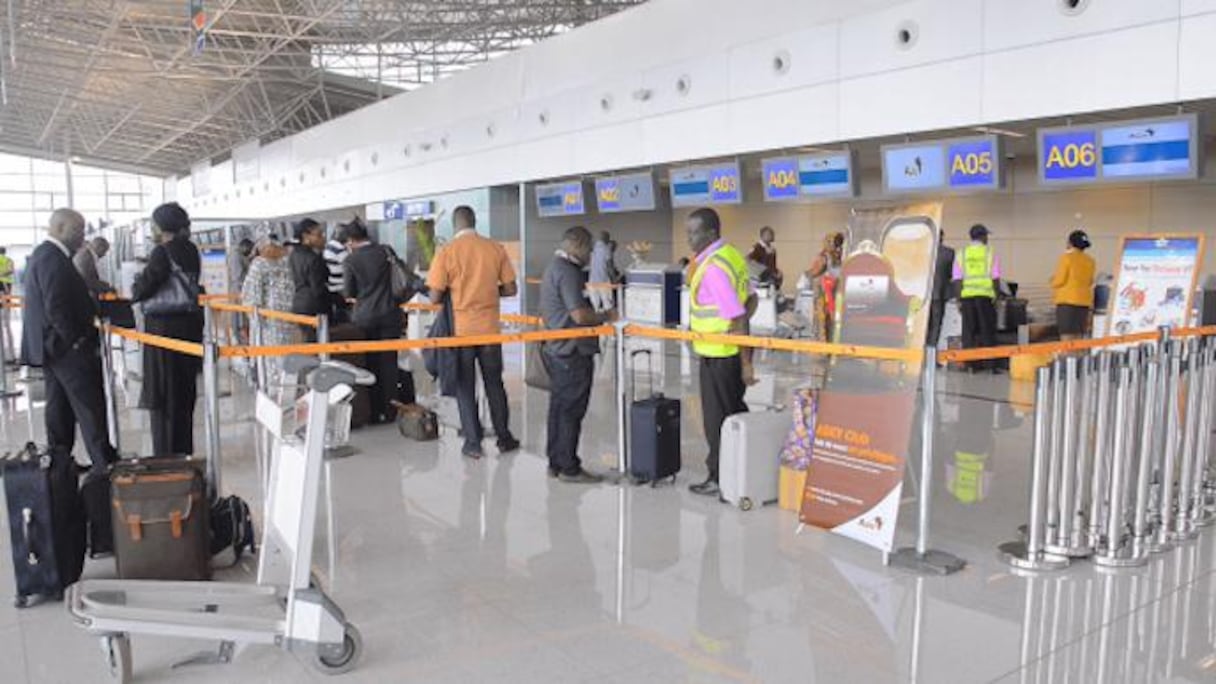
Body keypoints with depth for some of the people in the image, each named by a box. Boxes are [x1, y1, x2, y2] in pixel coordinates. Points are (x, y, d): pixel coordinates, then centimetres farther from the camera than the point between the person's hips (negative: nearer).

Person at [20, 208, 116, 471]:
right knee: (90, 405, -7)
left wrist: (96, 306, 11)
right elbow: (56, 308, -24)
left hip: (49, 346, 11)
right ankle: (104, 464, -4)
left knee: (59, 405, 15)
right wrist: (77, 340, -19)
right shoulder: (54, 259, -18)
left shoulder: (41, 255, 16)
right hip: (67, 348, -11)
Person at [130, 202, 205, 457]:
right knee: (185, 390, 14)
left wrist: (136, 284, 6)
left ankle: (166, 456, 6)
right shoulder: (191, 250, 7)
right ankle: (184, 451, 23)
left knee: (163, 392, 1)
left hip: (163, 327, -7)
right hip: (189, 325, 7)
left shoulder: (162, 253, -15)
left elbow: (142, 290, -16)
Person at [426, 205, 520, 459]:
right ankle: (504, 438, 22)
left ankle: (473, 442, 13)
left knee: (465, 386, 10)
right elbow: (510, 289, 0)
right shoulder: (495, 249, -3)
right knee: (494, 383, 15)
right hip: (489, 328, 2)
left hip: (460, 329, -2)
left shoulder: (446, 252, -10)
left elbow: (435, 296, -11)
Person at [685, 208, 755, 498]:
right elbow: (751, 300, 13)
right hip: (731, 351, 9)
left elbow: (738, 318, -24)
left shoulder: (713, 267, -23)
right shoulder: (730, 254, 6)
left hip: (719, 354, -9)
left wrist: (745, 363, -21)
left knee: (717, 419, 5)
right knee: (734, 413, 20)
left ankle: (720, 479, 18)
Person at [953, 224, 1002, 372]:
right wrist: (996, 297, 3)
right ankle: (989, 364, 0)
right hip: (985, 295, -2)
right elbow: (995, 278, -2)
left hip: (967, 295, 2)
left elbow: (957, 278, 3)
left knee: (969, 331, 5)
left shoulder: (961, 254, 8)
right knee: (987, 331, 2)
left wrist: (959, 299, 4)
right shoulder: (989, 253, 2)